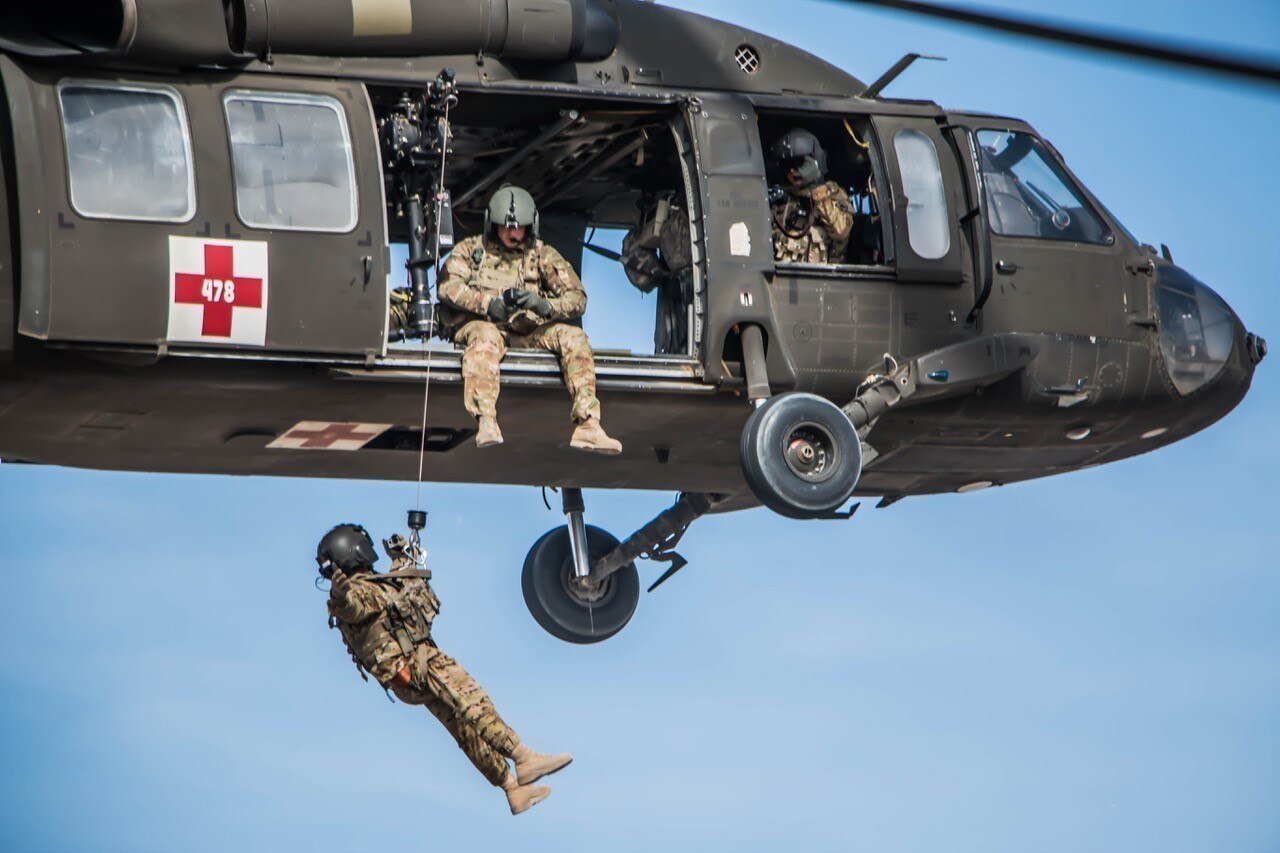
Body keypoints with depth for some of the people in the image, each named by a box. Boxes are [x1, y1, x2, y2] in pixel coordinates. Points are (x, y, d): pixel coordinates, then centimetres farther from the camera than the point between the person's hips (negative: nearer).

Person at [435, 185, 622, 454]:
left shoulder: (543, 256, 13)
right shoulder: (471, 250, 11)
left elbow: (577, 298, 2)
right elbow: (447, 285, -7)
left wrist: (546, 306, -20)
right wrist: (487, 303, -23)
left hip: (529, 330, 3)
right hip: (480, 324, -3)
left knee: (574, 337, -21)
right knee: (486, 338, -38)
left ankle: (587, 424, -33)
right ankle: (486, 423, -53)